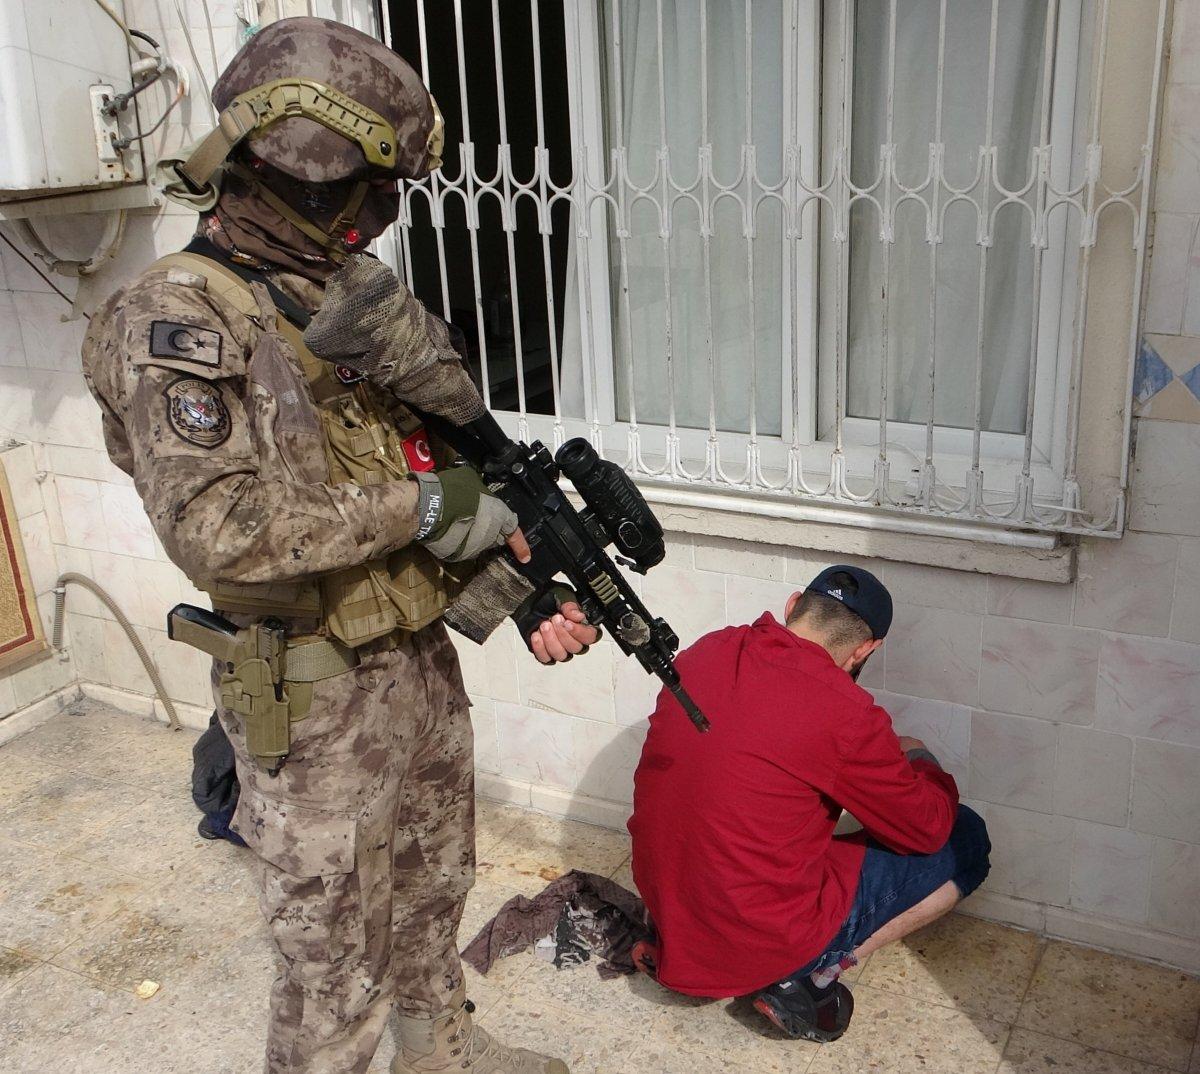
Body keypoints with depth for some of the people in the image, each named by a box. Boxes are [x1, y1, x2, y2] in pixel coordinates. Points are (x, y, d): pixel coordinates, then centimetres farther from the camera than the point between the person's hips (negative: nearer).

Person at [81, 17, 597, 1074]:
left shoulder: (358, 295, 5)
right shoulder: (177, 318, -18)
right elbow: (219, 531, -30)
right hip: (317, 700, -8)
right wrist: (424, 509, -23)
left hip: (423, 661, 8)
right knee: (333, 955, 10)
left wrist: (532, 588, -1)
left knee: (432, 886, 26)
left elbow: (461, 463, 10)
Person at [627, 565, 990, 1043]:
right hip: (766, 942, -6)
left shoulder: (704, 651, -3)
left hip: (664, 908, 7)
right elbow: (928, 829, -5)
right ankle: (813, 975, -1)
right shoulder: (845, 712, -21)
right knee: (965, 840, 4)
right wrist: (921, 761, 17)